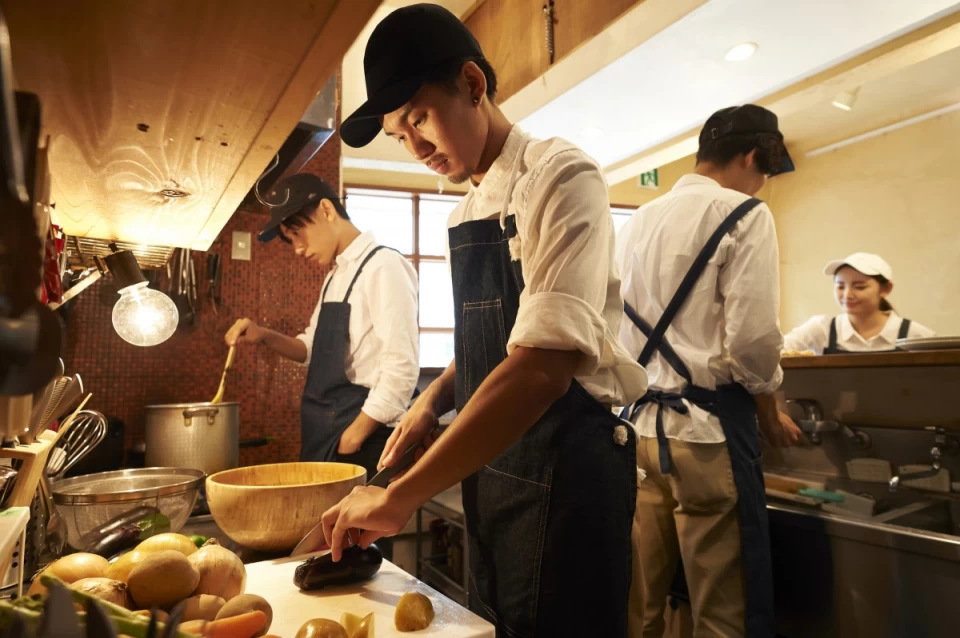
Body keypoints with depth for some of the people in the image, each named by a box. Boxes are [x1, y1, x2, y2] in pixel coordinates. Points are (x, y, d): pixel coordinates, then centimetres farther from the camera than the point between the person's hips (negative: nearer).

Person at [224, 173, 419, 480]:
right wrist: (265, 336, 3)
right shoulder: (335, 276, 12)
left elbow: (402, 370, -21)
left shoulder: (384, 266, -15)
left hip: (363, 441, -8)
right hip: (323, 436, 8)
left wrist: (350, 440, -17)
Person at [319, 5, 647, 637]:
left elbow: (544, 365, -28)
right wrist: (434, 400, 1)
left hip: (565, 464, -8)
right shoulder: (466, 210, 9)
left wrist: (401, 496, -28)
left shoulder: (560, 177, -16)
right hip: (490, 460, 8)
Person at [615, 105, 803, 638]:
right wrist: (770, 414, 3)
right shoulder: (743, 216, -6)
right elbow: (751, 338, -13)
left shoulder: (638, 222, 14)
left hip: (641, 423, 7)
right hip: (707, 424, -6)